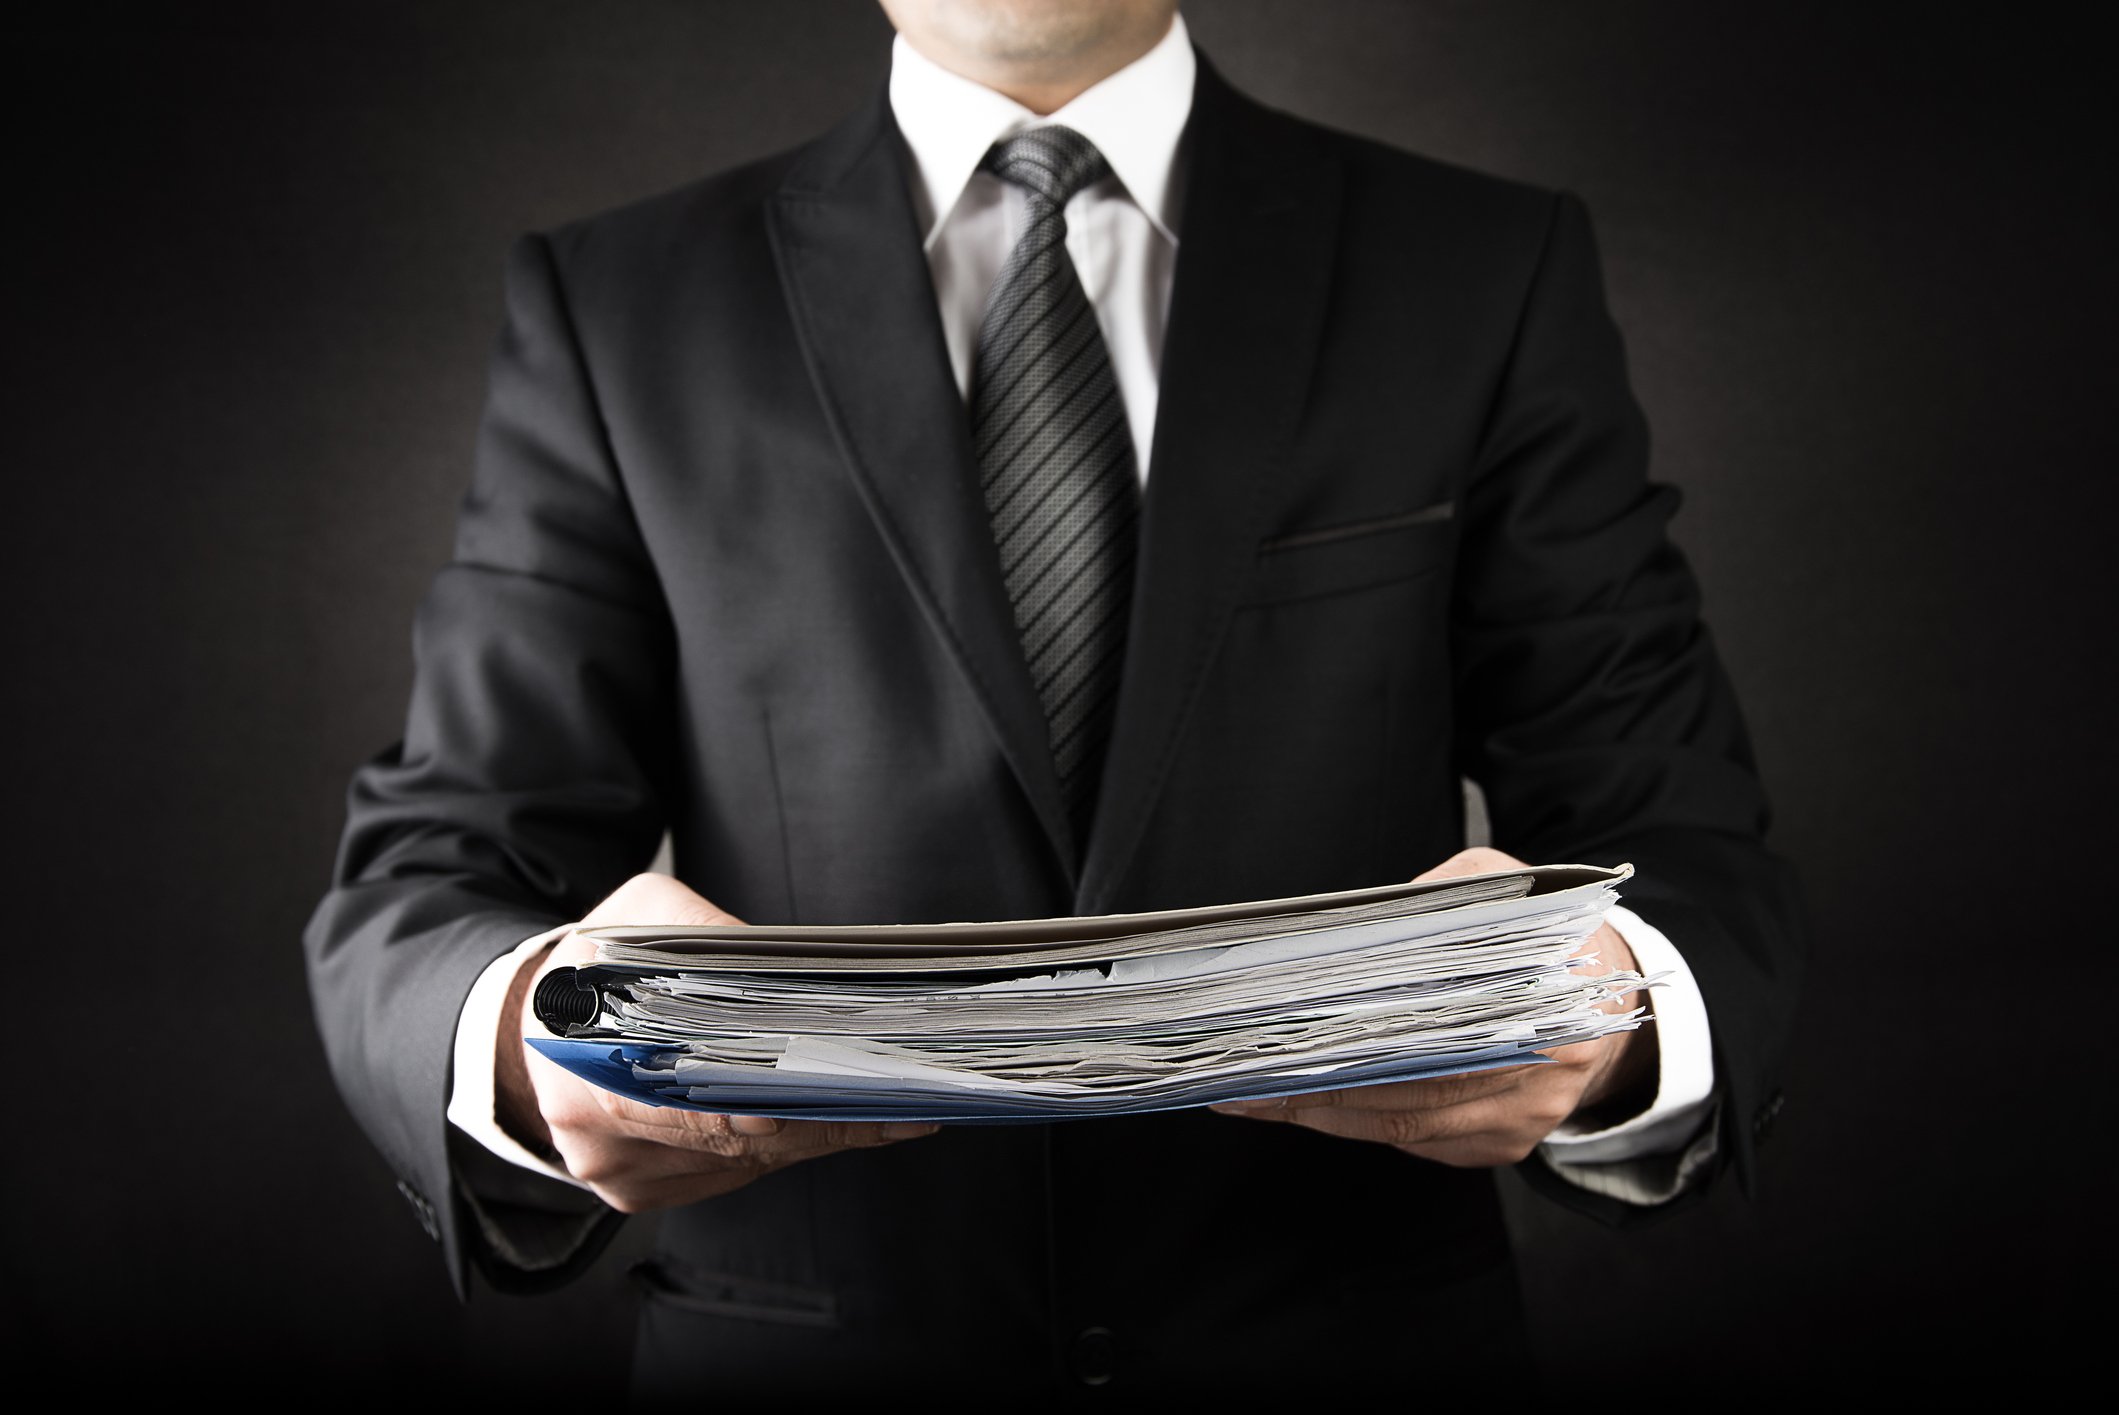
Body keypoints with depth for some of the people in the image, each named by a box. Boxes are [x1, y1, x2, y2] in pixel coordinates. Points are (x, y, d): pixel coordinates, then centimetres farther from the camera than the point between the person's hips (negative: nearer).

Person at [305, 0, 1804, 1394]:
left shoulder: (1495, 276, -2)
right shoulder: (615, 309, -2)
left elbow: (1701, 875, -7)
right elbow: (413, 908, -6)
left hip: (1358, 1330, 1)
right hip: (806, 1344, 0)